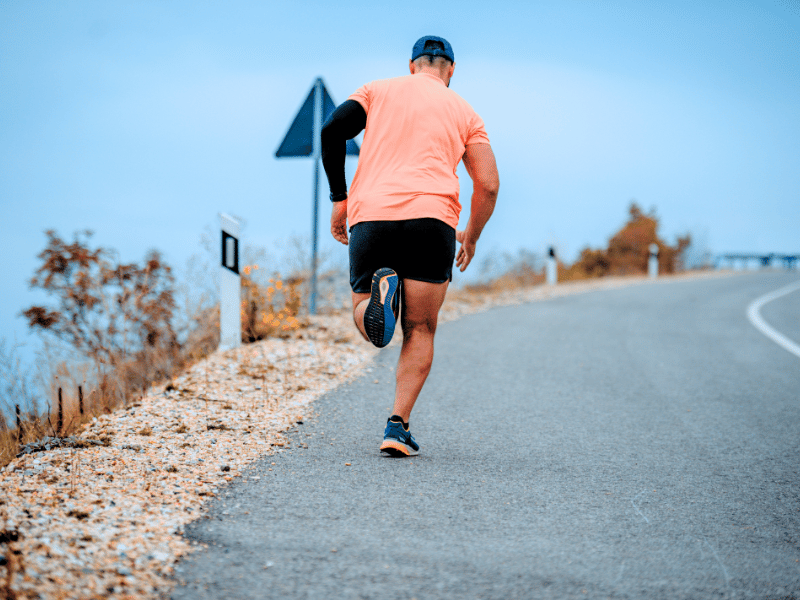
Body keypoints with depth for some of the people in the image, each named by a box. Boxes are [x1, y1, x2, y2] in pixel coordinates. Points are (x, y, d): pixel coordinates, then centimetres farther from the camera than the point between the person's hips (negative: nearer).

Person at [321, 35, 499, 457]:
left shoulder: (378, 90, 20)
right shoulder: (465, 113, 19)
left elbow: (333, 130, 4)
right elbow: (488, 185, 11)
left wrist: (339, 199, 10)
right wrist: (471, 237, 27)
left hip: (369, 216, 1)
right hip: (431, 217, 0)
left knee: (365, 319, 16)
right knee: (420, 331, 10)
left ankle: (380, 292, -20)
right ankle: (398, 426, -6)